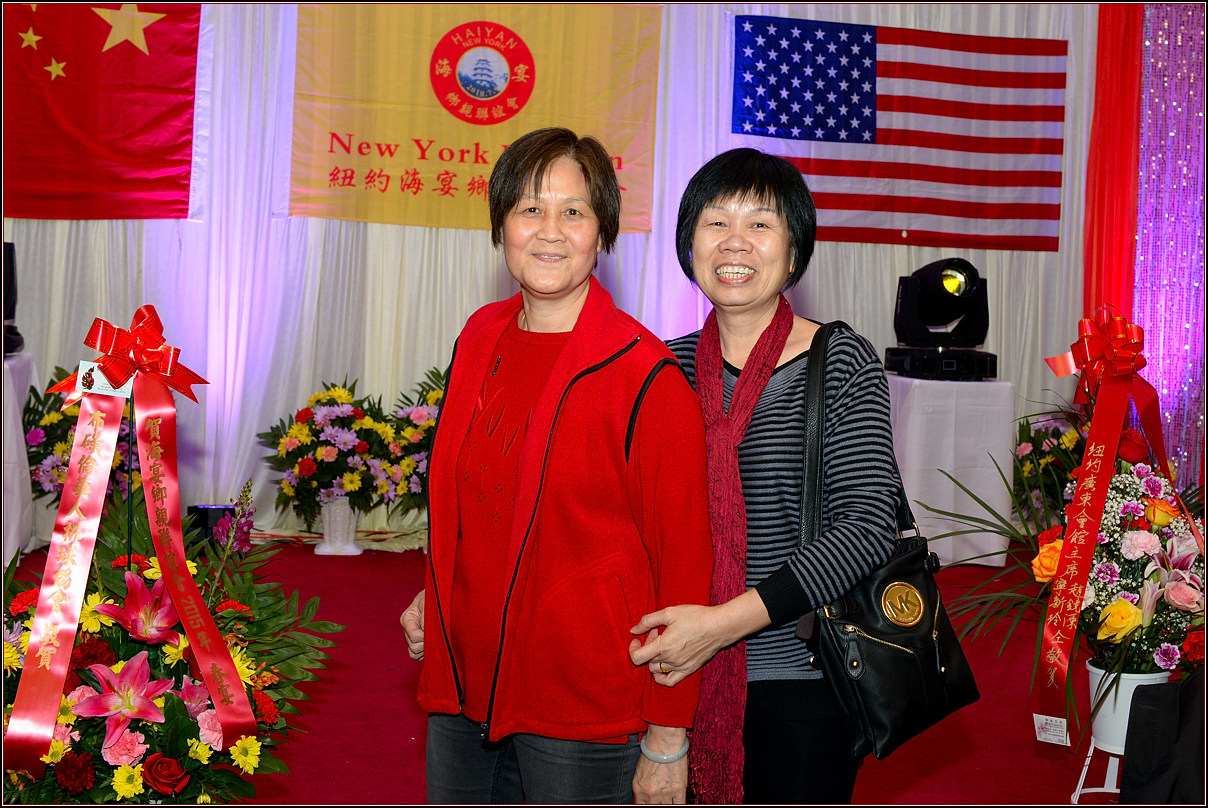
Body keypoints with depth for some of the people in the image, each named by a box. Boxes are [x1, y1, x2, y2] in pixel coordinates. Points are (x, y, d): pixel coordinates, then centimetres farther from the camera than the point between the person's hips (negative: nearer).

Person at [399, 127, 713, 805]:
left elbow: (683, 564, -13)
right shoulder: (482, 338, 4)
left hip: (586, 714, -6)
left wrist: (667, 742, -12)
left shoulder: (647, 378, -15)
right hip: (465, 683, 6)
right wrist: (438, 596, 9)